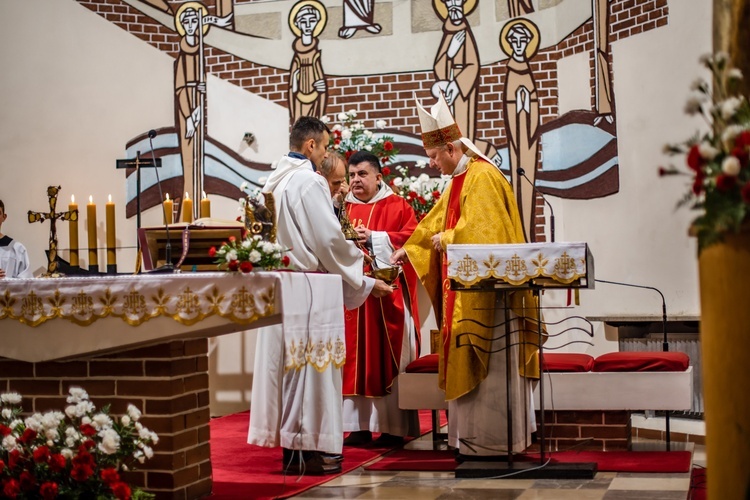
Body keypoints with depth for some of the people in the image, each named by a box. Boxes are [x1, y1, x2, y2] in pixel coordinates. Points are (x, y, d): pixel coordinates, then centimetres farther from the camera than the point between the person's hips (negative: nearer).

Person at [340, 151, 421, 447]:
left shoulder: (398, 206, 5)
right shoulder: (343, 209, 15)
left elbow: (410, 237, -8)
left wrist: (373, 238, -15)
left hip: (387, 292, -3)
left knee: (388, 356, -2)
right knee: (355, 358, 1)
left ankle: (394, 426, 2)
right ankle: (360, 425, 5)